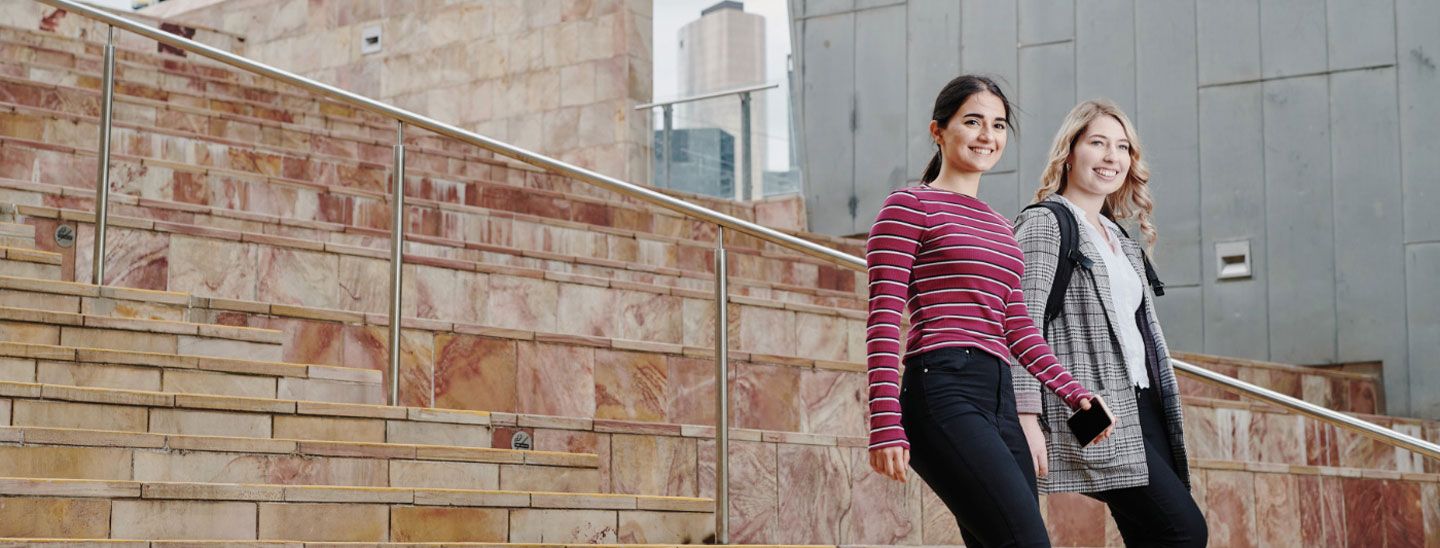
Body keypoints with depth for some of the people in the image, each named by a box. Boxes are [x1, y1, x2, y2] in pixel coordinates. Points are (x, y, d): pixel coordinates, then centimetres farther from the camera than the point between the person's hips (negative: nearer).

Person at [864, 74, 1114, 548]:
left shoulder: (999, 226, 25)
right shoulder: (909, 206, 2)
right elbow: (885, 319, -6)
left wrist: (1072, 392, 11)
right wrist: (886, 425, -14)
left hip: (999, 400, 8)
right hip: (942, 393, -8)